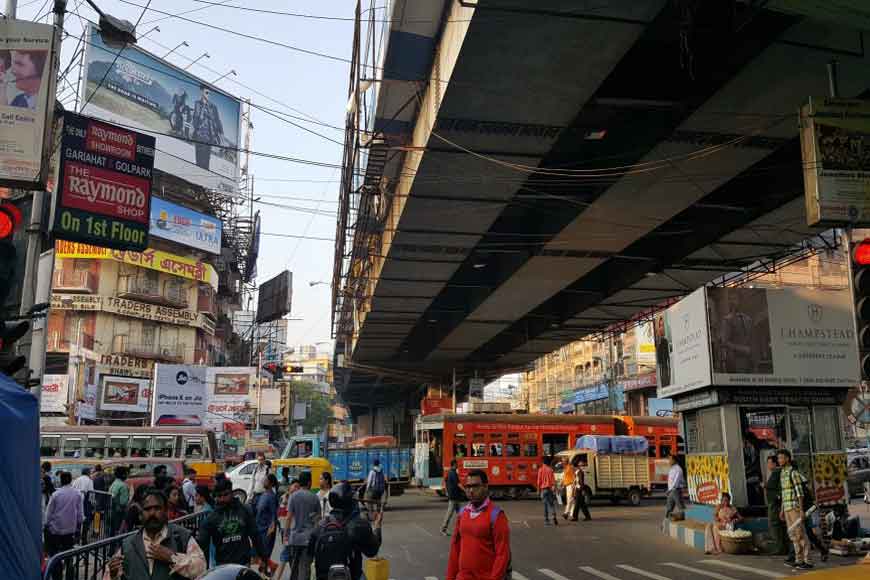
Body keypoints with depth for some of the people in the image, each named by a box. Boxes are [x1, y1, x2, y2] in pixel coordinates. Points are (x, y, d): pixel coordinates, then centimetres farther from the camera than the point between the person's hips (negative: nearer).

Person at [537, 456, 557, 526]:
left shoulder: (540, 470, -1)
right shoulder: (550, 469, -4)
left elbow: (539, 481, 0)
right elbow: (553, 480, -8)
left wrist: (539, 489, 7)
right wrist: (554, 487, -6)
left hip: (543, 489, 1)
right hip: (550, 488, -1)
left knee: (545, 504, 6)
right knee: (552, 503, 7)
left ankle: (546, 520, 3)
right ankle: (554, 516, -13)